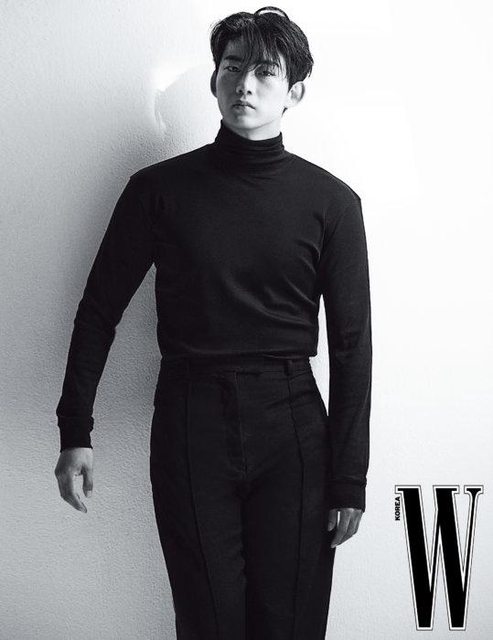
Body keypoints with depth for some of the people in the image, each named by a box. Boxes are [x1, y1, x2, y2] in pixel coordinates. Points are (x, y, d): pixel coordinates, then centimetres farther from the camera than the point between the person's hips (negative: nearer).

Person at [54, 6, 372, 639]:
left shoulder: (331, 201, 0)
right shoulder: (159, 189, 2)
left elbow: (351, 344, 1)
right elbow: (99, 309, 6)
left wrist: (349, 480, 0)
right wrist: (74, 432, 1)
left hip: (292, 427, 0)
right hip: (189, 426, 0)